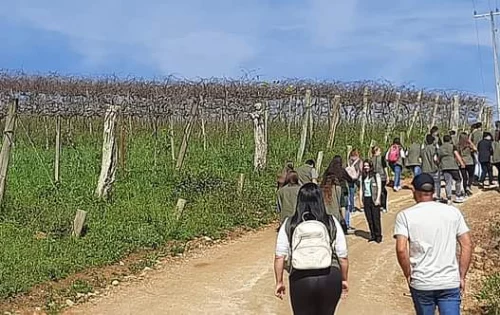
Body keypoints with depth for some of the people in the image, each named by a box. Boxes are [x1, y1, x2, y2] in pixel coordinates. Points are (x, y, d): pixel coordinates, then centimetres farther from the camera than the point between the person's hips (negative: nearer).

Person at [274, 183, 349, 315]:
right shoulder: (332, 223, 2)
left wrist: (279, 282, 9)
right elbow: (343, 256, 4)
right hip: (330, 278, 1)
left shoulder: (289, 225, 2)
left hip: (300, 279, -1)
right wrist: (344, 279, 17)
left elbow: (279, 257, -1)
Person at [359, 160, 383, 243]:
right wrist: (360, 200, 8)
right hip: (366, 199, 4)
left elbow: (379, 188, -2)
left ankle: (378, 236, 4)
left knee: (376, 218, -4)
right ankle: (372, 235, 14)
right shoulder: (363, 177, 14)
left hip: (374, 199, -4)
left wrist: (377, 199, -10)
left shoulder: (376, 175, 1)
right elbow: (361, 189, 16)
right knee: (369, 219, 6)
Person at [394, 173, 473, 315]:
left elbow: (401, 249, -15)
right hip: (451, 282, 1)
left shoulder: (405, 215, -5)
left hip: (421, 283, -1)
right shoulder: (453, 212, 3)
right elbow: (467, 245, 1)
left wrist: (408, 275, -1)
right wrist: (462, 276, 7)